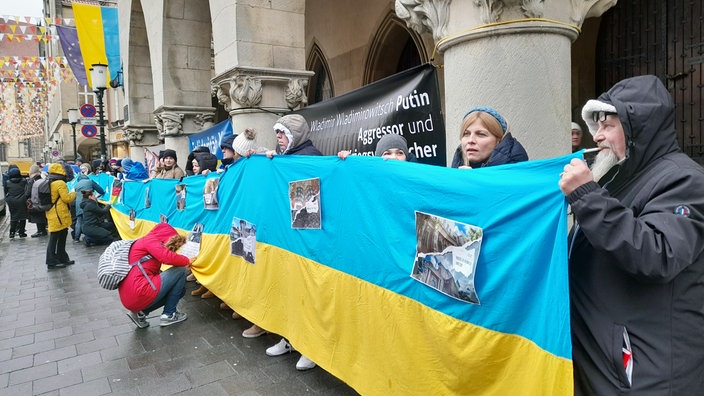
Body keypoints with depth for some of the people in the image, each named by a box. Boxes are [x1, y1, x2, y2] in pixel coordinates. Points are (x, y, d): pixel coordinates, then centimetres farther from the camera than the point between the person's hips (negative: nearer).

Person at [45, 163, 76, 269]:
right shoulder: (60, 183, -16)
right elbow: (67, 198, -16)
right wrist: (73, 194, 1)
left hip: (52, 215, 9)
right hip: (59, 216, -9)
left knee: (61, 238, 18)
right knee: (54, 239, -3)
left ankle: (63, 258, 27)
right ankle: (51, 262, 3)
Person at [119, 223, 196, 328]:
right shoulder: (149, 240, -2)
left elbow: (154, 273, 20)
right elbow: (167, 257, -21)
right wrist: (187, 260, -4)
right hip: (139, 295, -10)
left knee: (179, 289, 20)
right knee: (181, 271, -3)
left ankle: (140, 313, 11)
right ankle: (168, 315, 4)